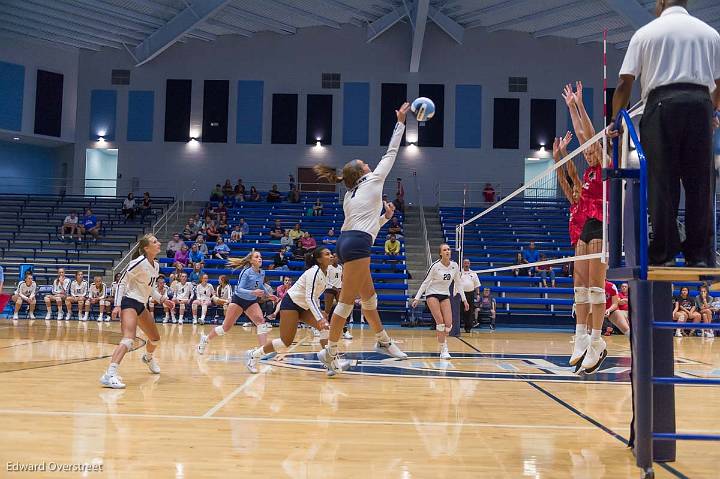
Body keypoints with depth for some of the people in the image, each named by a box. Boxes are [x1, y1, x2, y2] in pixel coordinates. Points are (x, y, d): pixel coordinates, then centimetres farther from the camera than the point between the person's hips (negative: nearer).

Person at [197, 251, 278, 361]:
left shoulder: (262, 273, -3)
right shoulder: (246, 272, -21)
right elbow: (239, 289, -27)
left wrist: (268, 295, 7)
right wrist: (253, 292, -40)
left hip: (252, 302, 4)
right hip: (238, 300, -4)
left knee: (261, 321, -22)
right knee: (226, 327, 4)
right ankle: (205, 339, 31)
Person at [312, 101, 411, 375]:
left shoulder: (349, 196, 24)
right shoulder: (373, 180, 7)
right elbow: (391, 153, 15)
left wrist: (386, 216, 26)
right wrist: (400, 122, 22)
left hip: (346, 242, 9)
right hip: (357, 244, -9)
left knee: (369, 298, 18)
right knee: (347, 301, -6)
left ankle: (383, 341, 30)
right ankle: (330, 351, -3)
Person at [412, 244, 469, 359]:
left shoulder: (455, 266, -2)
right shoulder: (435, 266, -15)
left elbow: (458, 283, 8)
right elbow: (425, 282, -9)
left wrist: (464, 299, 6)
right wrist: (417, 298, -14)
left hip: (445, 295, 4)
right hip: (432, 294, -4)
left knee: (449, 323, -6)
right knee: (440, 321, -16)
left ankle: (443, 342, 19)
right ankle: (443, 350, -8)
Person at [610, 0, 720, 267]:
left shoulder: (646, 32, 10)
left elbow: (625, 82, 4)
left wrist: (616, 120, 12)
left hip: (662, 103, -2)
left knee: (662, 184, -1)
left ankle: (663, 254, -2)